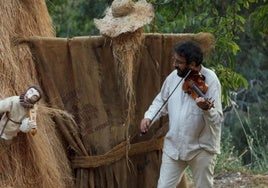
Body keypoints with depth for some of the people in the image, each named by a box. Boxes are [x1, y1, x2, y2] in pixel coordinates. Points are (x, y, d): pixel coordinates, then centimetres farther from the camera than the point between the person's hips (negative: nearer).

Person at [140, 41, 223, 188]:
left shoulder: (210, 81, -15)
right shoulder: (174, 76, 1)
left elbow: (217, 119, -20)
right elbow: (161, 100, 18)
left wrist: (206, 109, -41)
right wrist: (149, 116, 1)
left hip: (201, 148, -4)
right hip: (174, 146, 5)